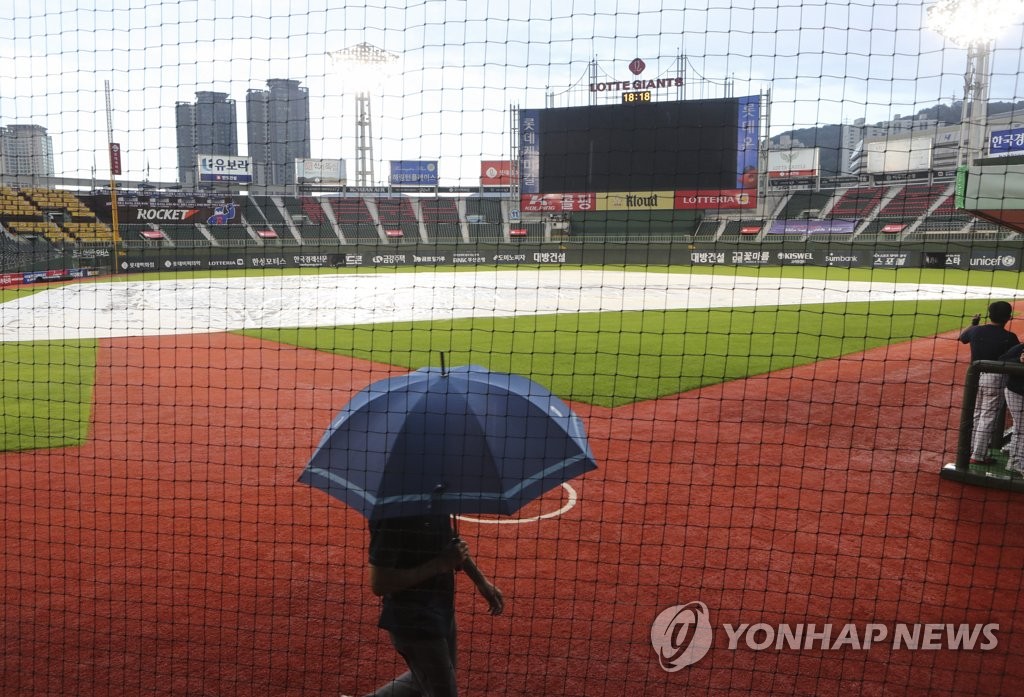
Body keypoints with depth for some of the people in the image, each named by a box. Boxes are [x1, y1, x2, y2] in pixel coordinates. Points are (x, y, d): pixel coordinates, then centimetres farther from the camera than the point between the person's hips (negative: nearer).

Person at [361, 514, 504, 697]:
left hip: (442, 607, 8)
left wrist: (481, 581, 10)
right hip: (414, 620, -8)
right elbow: (379, 584, -27)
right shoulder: (392, 511, -30)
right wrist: (441, 564, -29)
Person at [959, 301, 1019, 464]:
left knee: (974, 414, 19)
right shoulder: (1008, 337, -15)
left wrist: (973, 323, 30)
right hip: (995, 378, -5)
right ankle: (978, 456, 7)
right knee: (988, 418, 3)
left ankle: (970, 449, 29)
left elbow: (962, 337, 20)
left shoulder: (976, 330, -2)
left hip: (975, 376, 5)